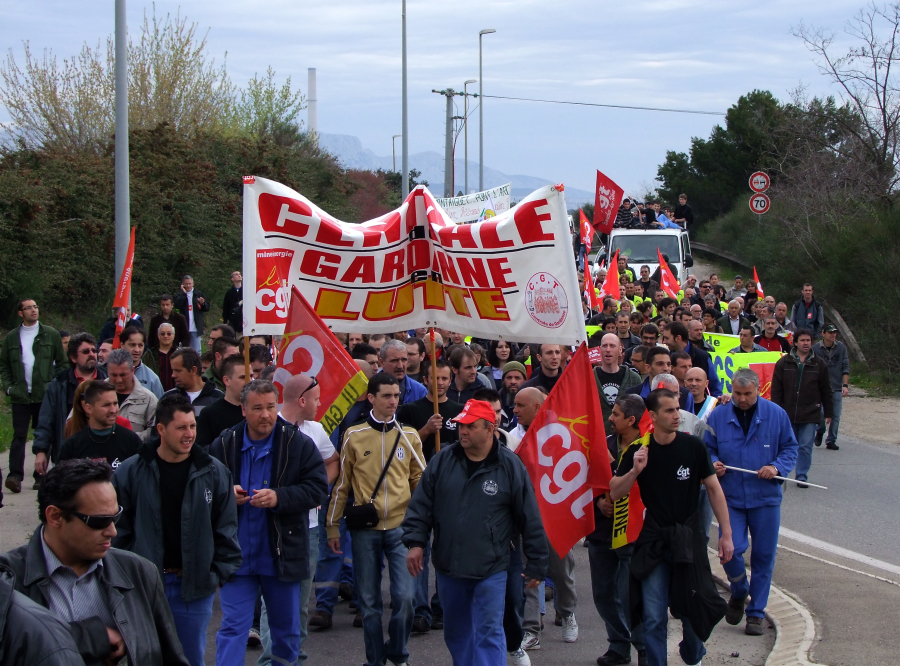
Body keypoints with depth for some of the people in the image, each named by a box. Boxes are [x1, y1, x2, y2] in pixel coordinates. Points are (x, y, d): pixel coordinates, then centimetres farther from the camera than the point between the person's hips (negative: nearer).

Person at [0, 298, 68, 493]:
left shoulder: (51, 334, 4)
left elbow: (62, 363, 5)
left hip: (45, 394, 0)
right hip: (20, 395, 0)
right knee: (19, 435, -6)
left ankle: (41, 475, 11)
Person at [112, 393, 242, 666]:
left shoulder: (214, 472, 0)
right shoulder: (130, 472, -4)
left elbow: (226, 528, 5)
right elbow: (119, 530, 0)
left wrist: (220, 574, 1)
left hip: (194, 585, 1)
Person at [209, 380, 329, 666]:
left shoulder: (299, 444, -3)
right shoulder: (224, 445, 0)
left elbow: (317, 488, -8)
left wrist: (279, 497, -22)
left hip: (282, 554, 0)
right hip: (237, 554, 0)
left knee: (287, 628, 14)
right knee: (232, 627, -1)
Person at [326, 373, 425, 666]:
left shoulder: (409, 436, 5)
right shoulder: (354, 436, 1)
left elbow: (420, 481, 11)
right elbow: (341, 484, 7)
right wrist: (333, 526, 8)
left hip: (401, 526, 0)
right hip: (365, 529, 0)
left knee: (405, 596, -7)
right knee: (369, 600, 6)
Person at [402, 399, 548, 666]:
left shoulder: (510, 466, -7)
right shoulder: (443, 460, 2)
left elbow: (530, 519, -2)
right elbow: (421, 505, 8)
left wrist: (536, 566, 0)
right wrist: (415, 542, -3)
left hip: (491, 571, -4)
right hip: (448, 567, 4)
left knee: (489, 634, -7)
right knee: (456, 633, 15)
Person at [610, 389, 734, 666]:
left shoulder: (693, 446, -7)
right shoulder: (638, 451, -4)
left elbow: (714, 489, 0)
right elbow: (615, 493, -3)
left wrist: (726, 534, -2)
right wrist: (635, 471, -21)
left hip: (688, 539, 0)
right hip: (653, 542, 0)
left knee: (693, 608, 9)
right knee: (653, 617, -2)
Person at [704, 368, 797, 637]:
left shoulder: (776, 414, 0)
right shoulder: (718, 416, 1)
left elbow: (790, 448, 6)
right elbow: (708, 449, 10)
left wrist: (777, 467, -13)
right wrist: (713, 463, -12)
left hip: (765, 497, 0)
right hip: (730, 497, 0)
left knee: (763, 556, 4)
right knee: (731, 550, -13)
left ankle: (756, 612, 18)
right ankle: (739, 592, 19)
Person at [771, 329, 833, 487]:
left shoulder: (819, 364, 5)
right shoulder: (784, 363, 4)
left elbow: (826, 391, 9)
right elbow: (776, 390, 4)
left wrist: (828, 413, 8)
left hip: (810, 415, 0)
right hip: (788, 414, 0)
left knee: (805, 447, -2)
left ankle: (802, 476, 5)